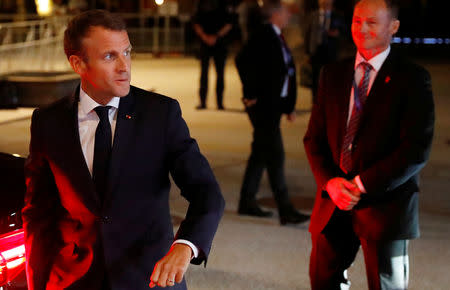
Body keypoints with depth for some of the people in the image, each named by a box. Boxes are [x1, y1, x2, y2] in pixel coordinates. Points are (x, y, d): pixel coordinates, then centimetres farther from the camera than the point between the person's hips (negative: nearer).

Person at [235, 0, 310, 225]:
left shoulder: (277, 37, 15)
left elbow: (287, 72, 18)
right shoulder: (263, 36, -14)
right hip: (262, 104, -10)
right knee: (275, 155, -8)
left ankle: (247, 202, 24)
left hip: (273, 104, 10)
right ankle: (285, 210, -6)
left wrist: (289, 106, 15)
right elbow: (242, 61, -24)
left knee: (260, 152, 14)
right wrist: (251, 94, -19)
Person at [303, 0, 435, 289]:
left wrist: (363, 185, -15)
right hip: (333, 204, 4)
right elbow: (314, 137, 10)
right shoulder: (333, 74, 10)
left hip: (385, 204, -4)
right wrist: (329, 181, -7)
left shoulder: (413, 78, -4)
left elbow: (417, 149, -12)